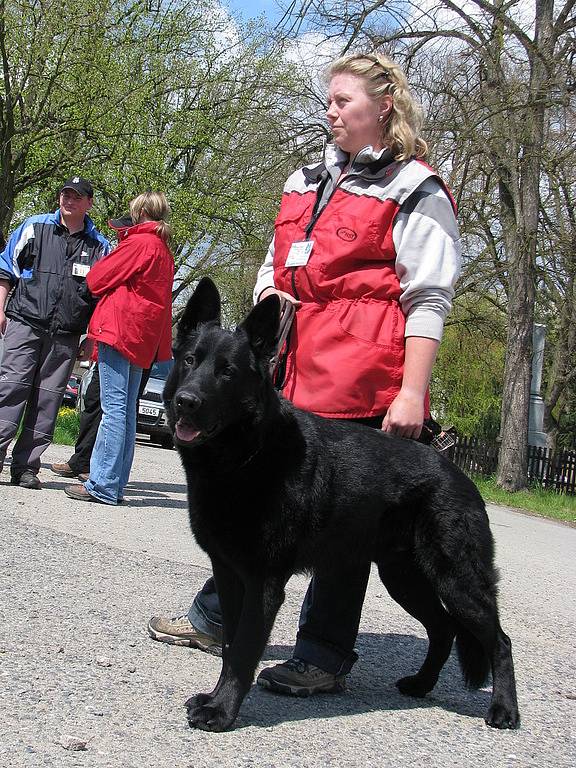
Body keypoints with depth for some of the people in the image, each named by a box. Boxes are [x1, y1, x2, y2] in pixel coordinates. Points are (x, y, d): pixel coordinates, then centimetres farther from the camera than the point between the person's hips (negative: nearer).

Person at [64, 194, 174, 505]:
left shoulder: (138, 242, -7)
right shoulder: (165, 252, 20)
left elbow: (96, 280, -4)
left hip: (120, 328, -9)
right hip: (141, 339, 9)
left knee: (114, 407, -12)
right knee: (126, 411, 8)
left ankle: (102, 485, -14)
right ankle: (115, 485, 10)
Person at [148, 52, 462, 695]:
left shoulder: (415, 191, 0)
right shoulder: (309, 181, 21)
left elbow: (426, 302, -7)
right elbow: (275, 263, 28)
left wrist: (410, 390, -15)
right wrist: (269, 292, 4)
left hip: (360, 383, -7)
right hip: (291, 372, 7)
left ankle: (324, 657, 9)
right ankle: (213, 619, 28)